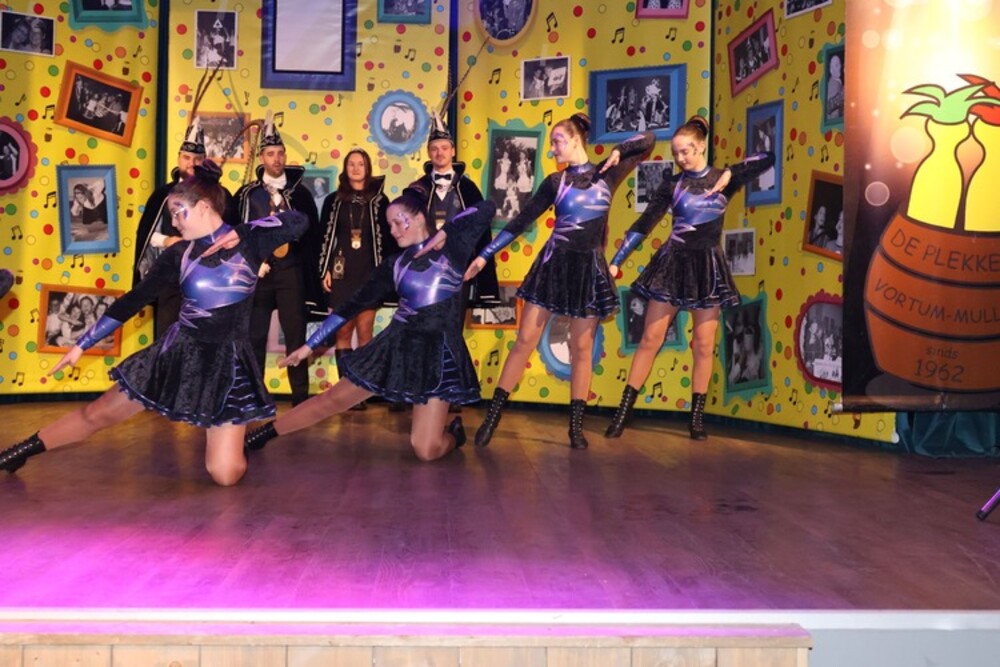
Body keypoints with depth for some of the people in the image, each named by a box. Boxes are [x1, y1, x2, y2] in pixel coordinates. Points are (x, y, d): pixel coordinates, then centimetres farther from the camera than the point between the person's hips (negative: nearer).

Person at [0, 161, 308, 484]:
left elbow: (299, 222, -17)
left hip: (227, 361, -2)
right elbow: (135, 299, 3)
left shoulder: (248, 241, -7)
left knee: (225, 475, -9)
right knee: (96, 414, 10)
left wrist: (241, 232, -17)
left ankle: (219, 432, 25)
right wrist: (83, 344, 4)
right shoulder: (178, 253, 0)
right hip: (179, 352, 3)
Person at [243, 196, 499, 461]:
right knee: (332, 399, 5)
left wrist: (446, 232, -11)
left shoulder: (452, 247, -1)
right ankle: (263, 433, 20)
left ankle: (453, 433, 24)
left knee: (425, 450, -10)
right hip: (397, 345, 3)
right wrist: (310, 345, 7)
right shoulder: (394, 266, 7)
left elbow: (487, 208, -8)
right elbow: (354, 305, 7)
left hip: (438, 352, -3)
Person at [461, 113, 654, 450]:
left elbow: (647, 140, 10)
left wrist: (618, 151, -5)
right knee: (525, 341, -1)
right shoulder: (555, 182, 5)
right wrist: (485, 255, 1)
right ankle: (492, 417, 3)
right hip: (554, 264, 0)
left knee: (582, 348, 5)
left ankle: (576, 426, 13)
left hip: (589, 267, 0)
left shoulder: (607, 173, 4)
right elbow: (521, 220, 4)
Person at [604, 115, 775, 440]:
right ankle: (624, 411, 5)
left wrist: (731, 173, -11)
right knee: (650, 339, 0)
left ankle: (697, 416, 13)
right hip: (673, 263, 0)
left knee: (704, 344, 3)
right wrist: (615, 262, -3)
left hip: (708, 266, 1)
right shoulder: (671, 185, 2)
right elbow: (643, 224, 1)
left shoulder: (723, 179, 3)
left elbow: (767, 158, -1)